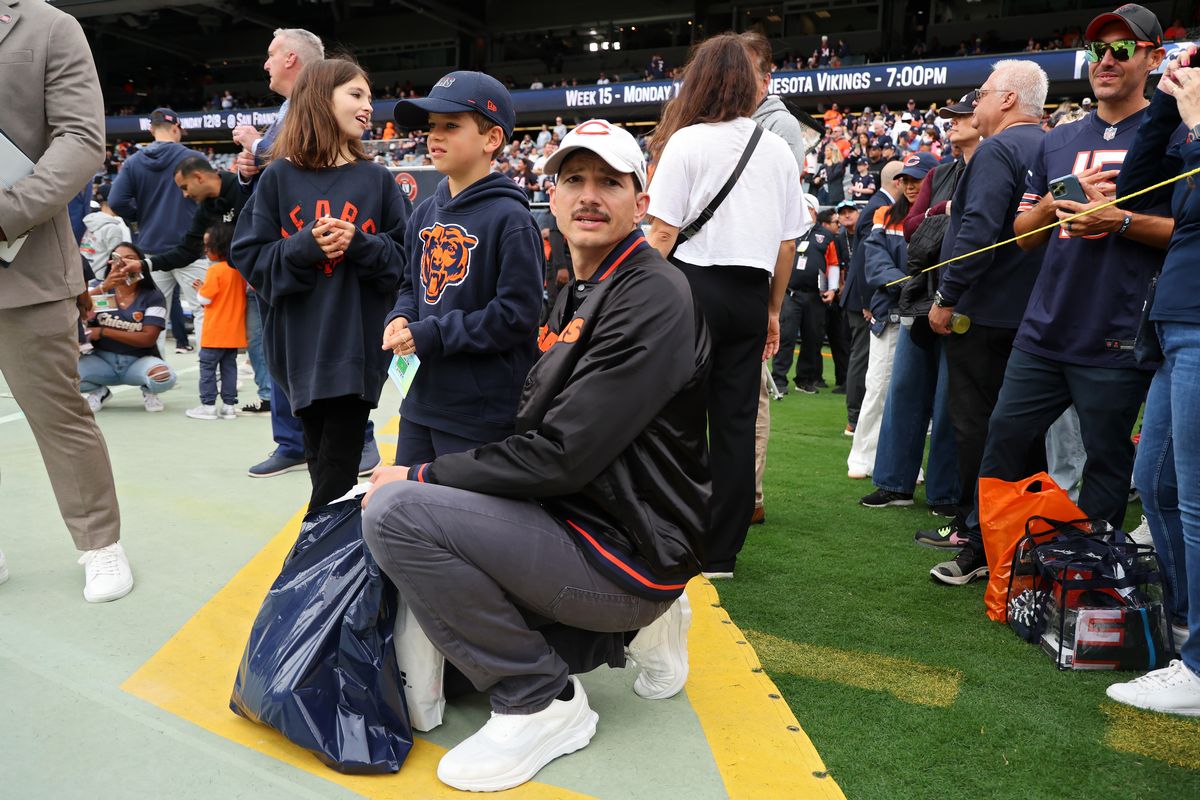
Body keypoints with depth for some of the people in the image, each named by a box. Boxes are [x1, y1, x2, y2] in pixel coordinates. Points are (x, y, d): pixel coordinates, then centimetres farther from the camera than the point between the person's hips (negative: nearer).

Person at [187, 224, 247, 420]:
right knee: (229, 367, 10)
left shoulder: (216, 270, -14)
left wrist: (199, 290, 7)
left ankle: (208, 405, 2)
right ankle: (229, 405, 11)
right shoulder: (240, 269, 6)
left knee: (208, 367, 2)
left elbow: (205, 299, -14)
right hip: (235, 331, 7)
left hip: (216, 332, -7)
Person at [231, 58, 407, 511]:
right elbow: (250, 257, 1)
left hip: (357, 348, 0)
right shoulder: (280, 177, 3)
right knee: (321, 462, 12)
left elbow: (403, 259, 3)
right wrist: (305, 248, -15)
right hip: (301, 349, 1)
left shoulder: (376, 179, 5)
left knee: (338, 473, 1)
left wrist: (360, 244, -15)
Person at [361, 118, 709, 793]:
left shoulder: (654, 297, -16)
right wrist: (425, 476, 3)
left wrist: (419, 477, -13)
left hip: (628, 550, -10)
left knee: (394, 510, -20)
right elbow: (541, 431, 15)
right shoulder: (582, 296, 16)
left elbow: (561, 457, -22)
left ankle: (541, 700, -5)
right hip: (581, 517, 10)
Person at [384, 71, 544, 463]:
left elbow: (517, 316, -18)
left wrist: (431, 335, -18)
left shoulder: (510, 219, -15)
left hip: (483, 414, -7)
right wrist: (401, 319, -2)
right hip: (421, 401, 8)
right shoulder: (425, 214, 9)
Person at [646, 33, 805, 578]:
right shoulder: (779, 150, 9)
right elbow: (790, 241, 11)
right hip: (750, 295, 4)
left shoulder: (686, 142, -4)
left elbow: (663, 233, -10)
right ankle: (721, 552, 15)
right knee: (736, 421, 7)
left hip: (694, 285, -4)